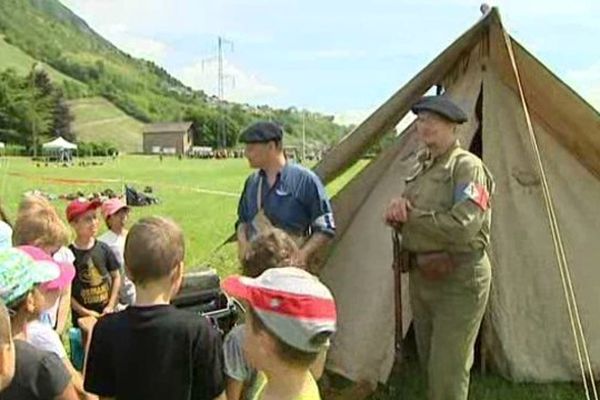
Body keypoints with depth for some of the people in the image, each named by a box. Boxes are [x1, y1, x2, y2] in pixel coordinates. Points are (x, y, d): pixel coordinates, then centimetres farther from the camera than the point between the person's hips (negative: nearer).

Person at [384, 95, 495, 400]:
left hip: (458, 280, -9)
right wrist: (397, 209, -10)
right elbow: (403, 220, 15)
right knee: (431, 362, 20)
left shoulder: (468, 166, -14)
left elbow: (462, 227, -25)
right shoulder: (422, 168, 13)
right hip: (421, 277, 9)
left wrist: (410, 215, -15)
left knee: (447, 372, -4)